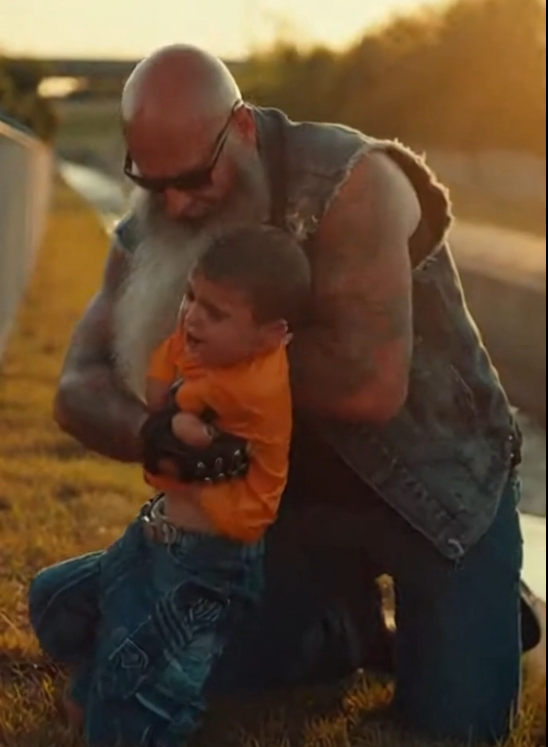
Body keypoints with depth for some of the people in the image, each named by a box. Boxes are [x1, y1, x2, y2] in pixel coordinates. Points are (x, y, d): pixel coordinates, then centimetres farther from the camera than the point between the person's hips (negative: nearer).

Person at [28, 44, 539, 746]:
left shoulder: (349, 182, -26)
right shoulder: (149, 237, -7)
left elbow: (372, 387, -34)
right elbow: (79, 389, -14)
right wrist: (152, 433, -37)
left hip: (440, 483, -5)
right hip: (298, 496, 5)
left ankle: (492, 604, 22)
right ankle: (348, 627, 22)